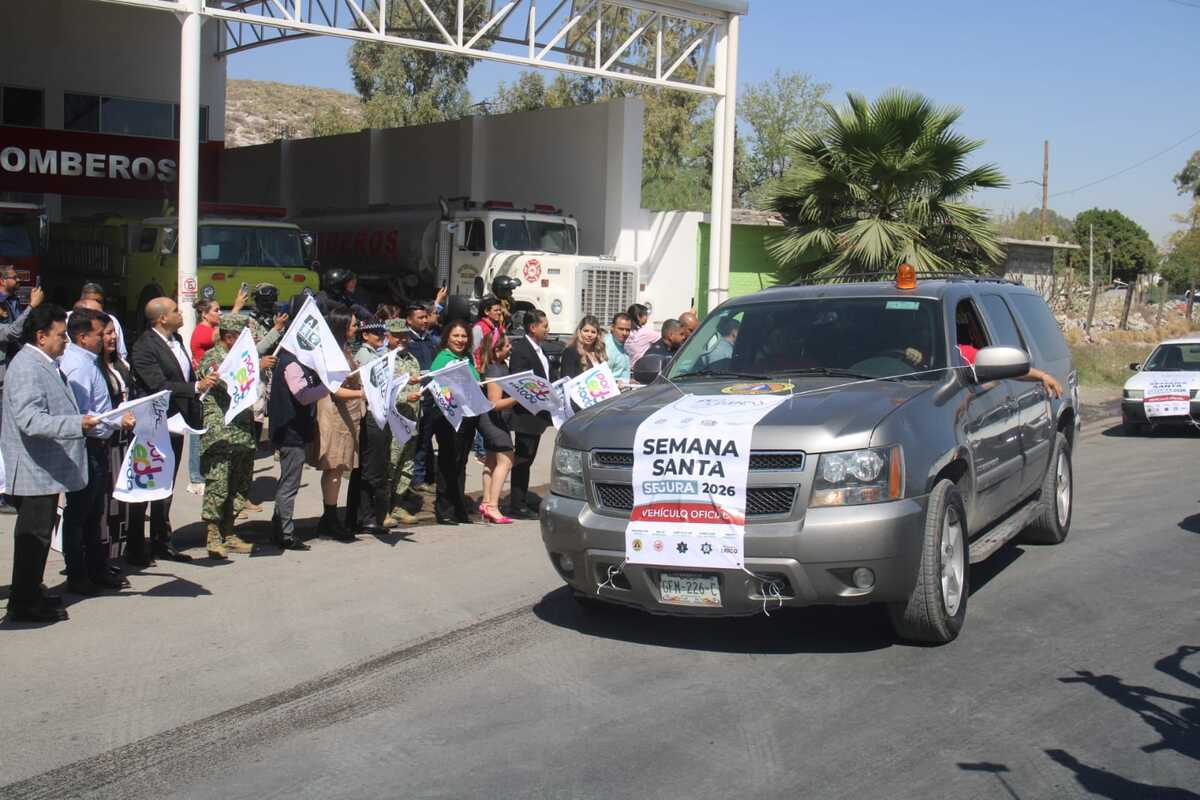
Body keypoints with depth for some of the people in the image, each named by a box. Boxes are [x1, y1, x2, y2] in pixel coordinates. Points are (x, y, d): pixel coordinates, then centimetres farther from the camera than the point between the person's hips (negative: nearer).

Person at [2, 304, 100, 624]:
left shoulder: (45, 364, 16)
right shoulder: (26, 367, -18)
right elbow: (30, 420, -28)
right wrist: (77, 424, -36)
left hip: (46, 468, 10)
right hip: (34, 471, -10)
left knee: (38, 535, 17)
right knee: (34, 536, -4)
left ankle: (31, 595, 28)